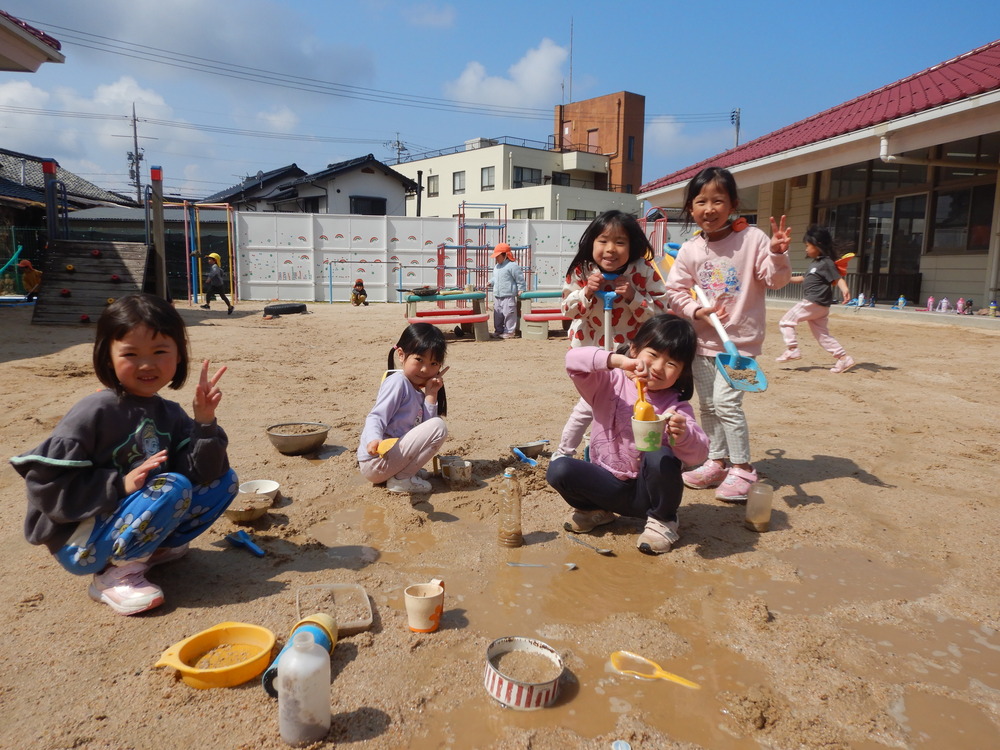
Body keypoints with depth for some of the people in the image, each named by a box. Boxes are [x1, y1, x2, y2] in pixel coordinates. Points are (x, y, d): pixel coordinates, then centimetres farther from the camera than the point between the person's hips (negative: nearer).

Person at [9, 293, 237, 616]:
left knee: (225, 480, 0)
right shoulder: (95, 412, -19)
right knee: (172, 488, -29)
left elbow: (203, 474, -8)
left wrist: (205, 422, -19)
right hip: (79, 545, -7)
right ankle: (116, 573, -13)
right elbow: (45, 482, -20)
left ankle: (154, 546, 5)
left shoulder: (172, 415, 0)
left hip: (127, 523, 7)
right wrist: (121, 485, -26)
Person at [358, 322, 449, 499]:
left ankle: (400, 473, 10)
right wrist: (374, 440, -40)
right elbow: (375, 418, -20)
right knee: (438, 426, -18)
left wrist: (431, 394, -2)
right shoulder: (398, 382, -11)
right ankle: (400, 480, -11)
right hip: (375, 463, -10)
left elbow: (424, 428, 4)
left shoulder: (418, 389, 15)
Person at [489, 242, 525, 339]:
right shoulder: (496, 266, 13)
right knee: (497, 314, 13)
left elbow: (520, 279, -7)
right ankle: (498, 331, 24)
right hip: (497, 295, 8)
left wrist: (520, 290, -6)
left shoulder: (512, 265, -11)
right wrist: (491, 282, 10)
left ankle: (509, 332, 5)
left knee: (508, 314, -3)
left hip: (509, 296, -8)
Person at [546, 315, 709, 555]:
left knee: (660, 456, -33)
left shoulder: (676, 407, -9)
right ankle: (595, 510, 11)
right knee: (558, 469, -21)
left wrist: (683, 434, -46)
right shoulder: (610, 382, -5)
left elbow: (699, 453, -23)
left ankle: (662, 520, -4)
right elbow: (573, 359, -23)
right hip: (609, 486, 2)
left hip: (648, 490, -2)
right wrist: (616, 359, -39)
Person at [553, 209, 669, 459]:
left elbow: (660, 311, -18)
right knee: (592, 401, 5)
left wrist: (632, 296, -31)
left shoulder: (644, 271, -19)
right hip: (591, 348, -1)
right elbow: (568, 309, -10)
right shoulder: (582, 271, -16)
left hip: (630, 350, 1)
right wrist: (586, 293, -28)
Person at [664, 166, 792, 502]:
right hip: (703, 339, 5)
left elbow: (776, 280, -9)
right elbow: (675, 291, 1)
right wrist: (696, 310, -15)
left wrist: (777, 254, -28)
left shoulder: (752, 239, -9)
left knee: (726, 401, -13)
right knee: (707, 405, 12)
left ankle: (743, 468, 3)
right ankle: (716, 461, 28)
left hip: (740, 339, -4)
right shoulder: (689, 250, -1)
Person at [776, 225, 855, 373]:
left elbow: (838, 278, -20)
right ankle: (844, 358, 11)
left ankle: (792, 350, -4)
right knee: (822, 335, 12)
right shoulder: (816, 263, 17)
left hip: (814, 304, -10)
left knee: (786, 321, -1)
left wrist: (845, 289, -39)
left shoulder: (826, 263, -11)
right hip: (819, 306, 10)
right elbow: (804, 278, 29)